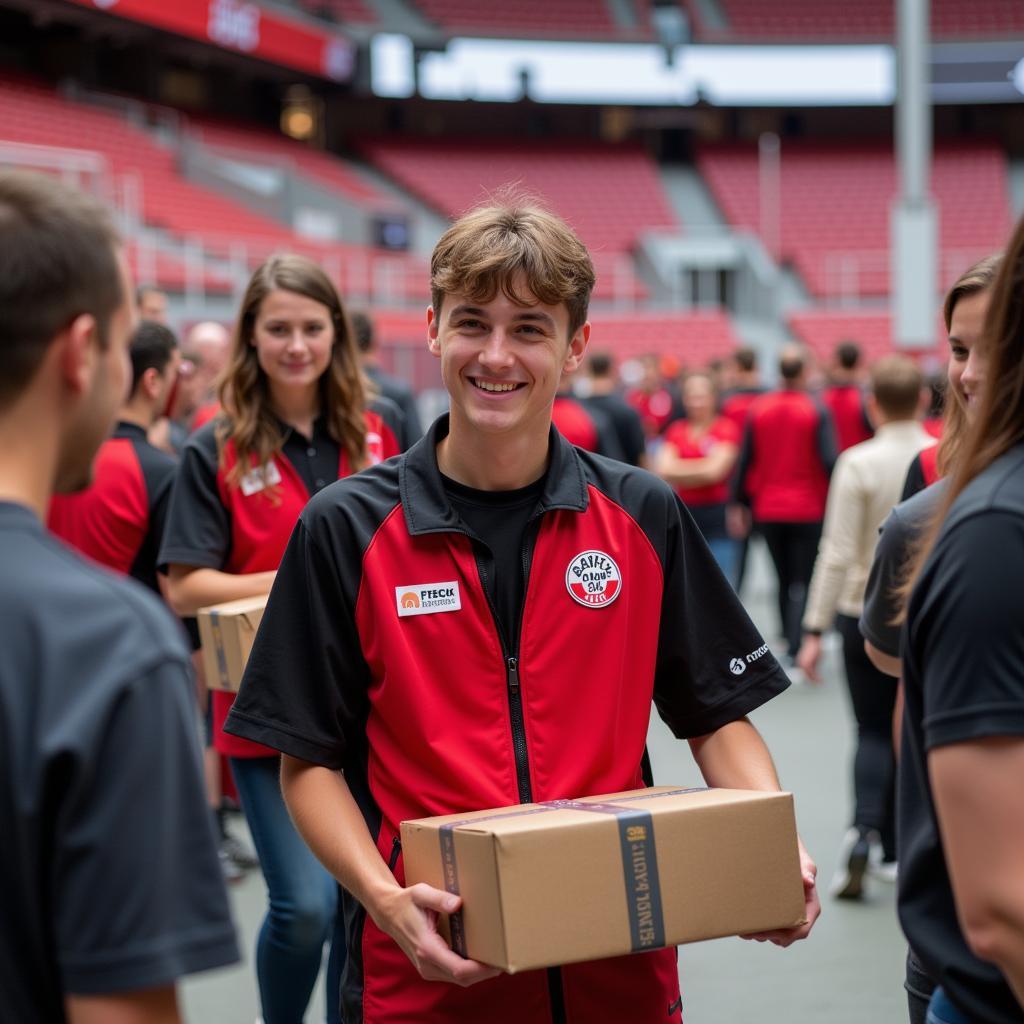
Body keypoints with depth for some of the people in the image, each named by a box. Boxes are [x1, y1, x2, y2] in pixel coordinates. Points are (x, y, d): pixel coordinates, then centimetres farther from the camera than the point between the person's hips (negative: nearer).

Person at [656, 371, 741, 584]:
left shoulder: (726, 428, -2)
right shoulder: (676, 430, 9)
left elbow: (716, 470, -12)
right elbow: (663, 469, -3)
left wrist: (678, 470, -1)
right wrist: (704, 466, -9)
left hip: (716, 513, -4)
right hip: (684, 512, 4)